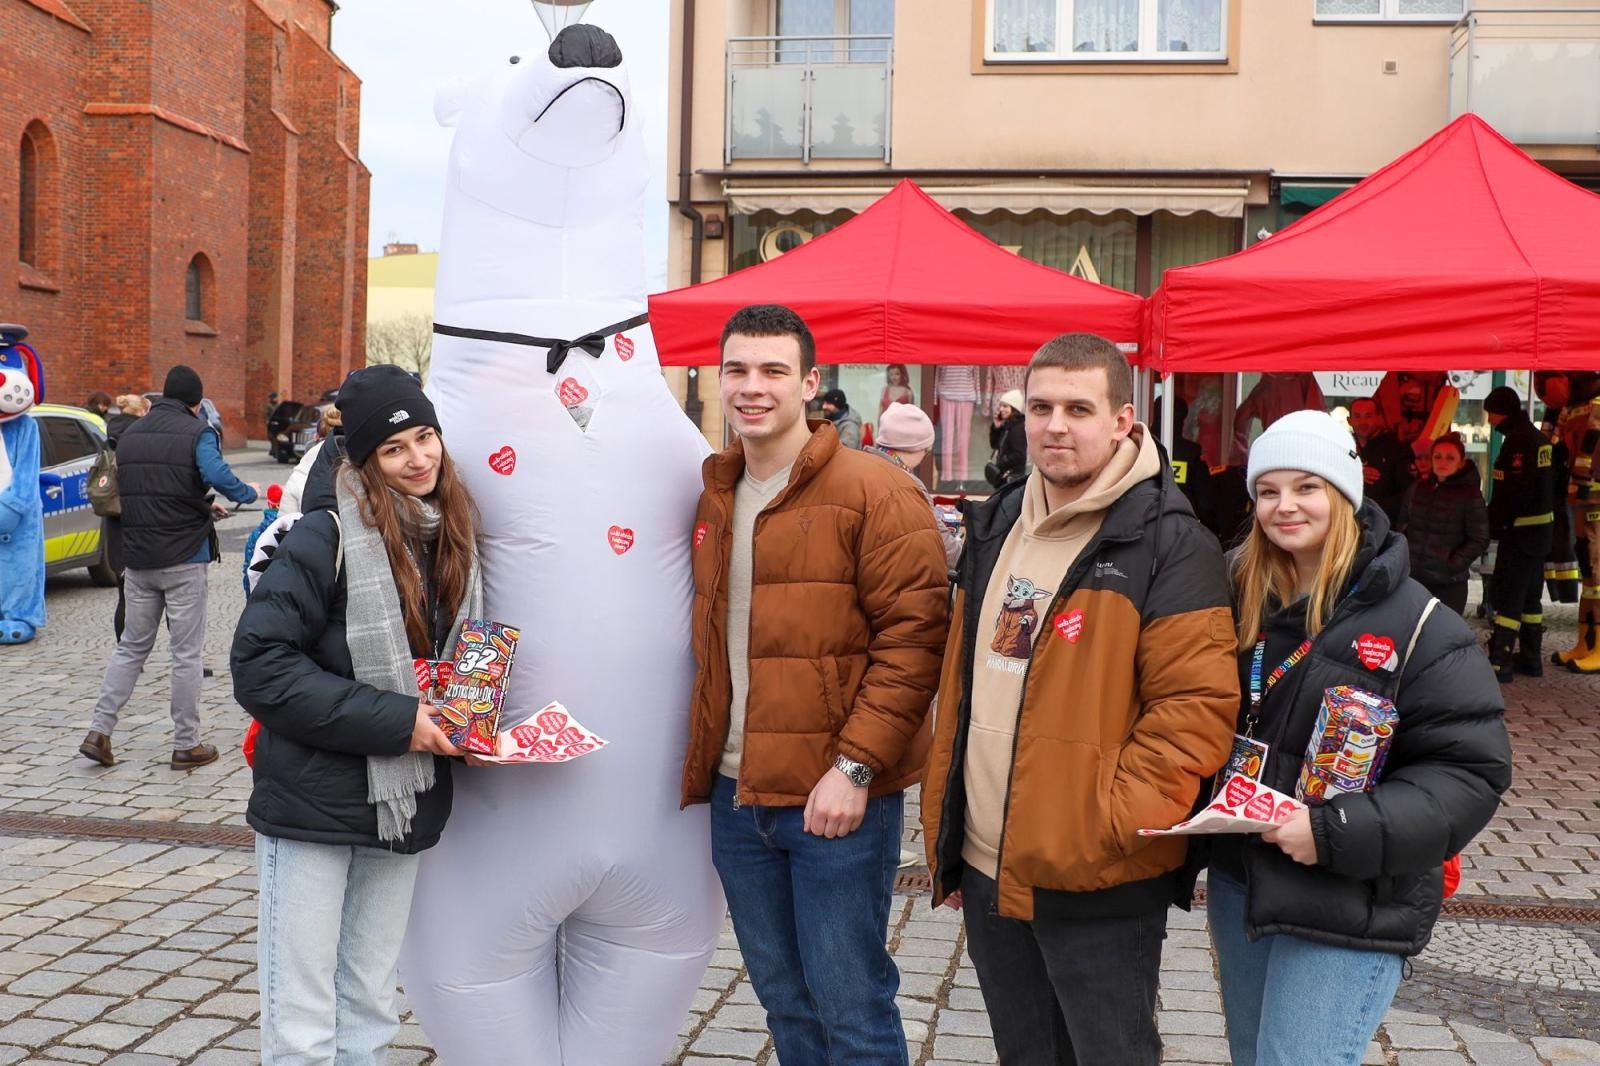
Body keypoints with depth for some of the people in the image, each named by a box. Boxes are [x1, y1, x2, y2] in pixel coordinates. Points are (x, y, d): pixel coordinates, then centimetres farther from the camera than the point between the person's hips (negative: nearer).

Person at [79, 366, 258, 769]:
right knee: (187, 653, 3)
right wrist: (248, 493, -6)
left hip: (138, 559, 5)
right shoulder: (197, 432, -8)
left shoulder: (129, 434, 11)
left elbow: (128, 493, 15)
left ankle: (99, 731, 9)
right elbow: (217, 475, -26)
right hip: (183, 559, -5)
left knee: (131, 647, 16)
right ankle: (186, 745, 8)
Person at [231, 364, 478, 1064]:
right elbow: (260, 665, -19)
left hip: (403, 809, 6)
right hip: (312, 807, -5)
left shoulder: (455, 542, 5)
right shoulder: (328, 537, -14)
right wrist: (394, 720, -21)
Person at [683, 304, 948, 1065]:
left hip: (837, 800, -6)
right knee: (783, 1000, 17)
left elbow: (913, 636, -14)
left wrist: (855, 766, -19)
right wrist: (703, 759, 10)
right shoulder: (714, 500, 12)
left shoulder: (875, 493, -9)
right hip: (735, 796, 7)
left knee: (849, 1004, 2)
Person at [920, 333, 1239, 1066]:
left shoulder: (1166, 543, -12)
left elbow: (1197, 706, -17)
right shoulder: (996, 526, 9)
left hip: (1098, 889, -6)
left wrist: (1112, 824, -23)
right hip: (988, 873, 7)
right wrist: (945, 835, 14)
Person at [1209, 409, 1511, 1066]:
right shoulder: (1240, 600, 3)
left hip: (1348, 912, -6)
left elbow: (1470, 771, -15)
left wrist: (1339, 832, -24)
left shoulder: (1418, 625, -14)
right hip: (1237, 886, 6)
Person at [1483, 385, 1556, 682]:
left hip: (1520, 529, -10)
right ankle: (1531, 657, 22)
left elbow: (1514, 490, -23)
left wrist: (1496, 523, -15)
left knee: (1507, 594, -8)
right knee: (1530, 593, 15)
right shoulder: (1537, 437, 14)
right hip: (1540, 526, 10)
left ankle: (1501, 662, -8)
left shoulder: (1518, 440, -17)